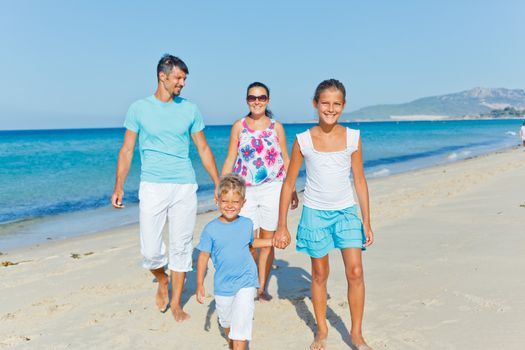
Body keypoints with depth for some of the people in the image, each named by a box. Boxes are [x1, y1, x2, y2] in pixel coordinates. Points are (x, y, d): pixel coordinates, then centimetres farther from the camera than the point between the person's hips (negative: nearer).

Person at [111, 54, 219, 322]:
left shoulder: (190, 110, 7)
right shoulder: (139, 109, 2)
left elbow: (203, 149, 12)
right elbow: (126, 150, 6)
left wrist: (218, 184, 9)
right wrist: (118, 187, 0)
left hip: (185, 187, 2)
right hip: (152, 187, -1)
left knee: (181, 247, 6)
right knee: (150, 250, -4)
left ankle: (176, 303, 21)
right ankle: (162, 281, 29)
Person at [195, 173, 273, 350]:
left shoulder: (247, 224, -5)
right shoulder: (211, 229, -13)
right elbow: (203, 256, -6)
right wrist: (200, 285, -5)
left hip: (245, 282, -1)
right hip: (222, 285, 1)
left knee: (241, 323, -12)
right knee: (226, 321, 23)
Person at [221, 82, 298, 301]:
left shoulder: (276, 127, 7)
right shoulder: (239, 126, 6)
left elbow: (286, 159, 10)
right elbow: (230, 159, 6)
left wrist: (293, 189, 7)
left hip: (272, 189, 0)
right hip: (245, 190, 0)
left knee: (267, 240, 4)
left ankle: (262, 287, 17)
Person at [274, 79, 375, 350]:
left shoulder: (353, 138, -4)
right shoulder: (303, 140, -8)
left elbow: (360, 181, 3)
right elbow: (289, 182, -2)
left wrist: (367, 223, 3)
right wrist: (282, 226, -2)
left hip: (346, 211, 1)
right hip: (315, 213, -1)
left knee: (355, 272, -6)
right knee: (319, 274, 11)